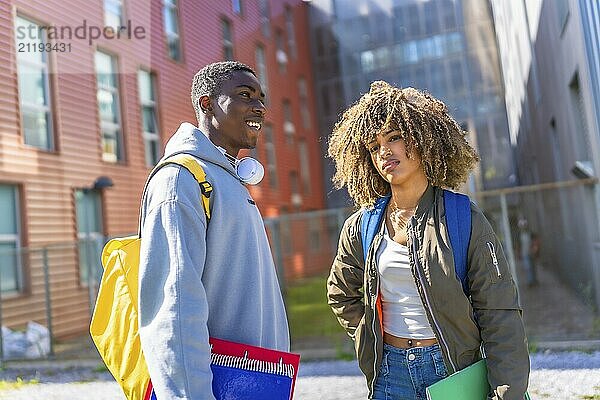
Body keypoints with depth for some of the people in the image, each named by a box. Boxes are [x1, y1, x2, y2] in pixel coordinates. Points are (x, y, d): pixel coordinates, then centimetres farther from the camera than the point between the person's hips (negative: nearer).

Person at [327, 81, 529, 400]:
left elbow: (499, 317, -10)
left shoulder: (464, 219, -8)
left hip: (454, 372, -2)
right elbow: (341, 295, 17)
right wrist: (371, 339, 6)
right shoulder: (361, 227, 0)